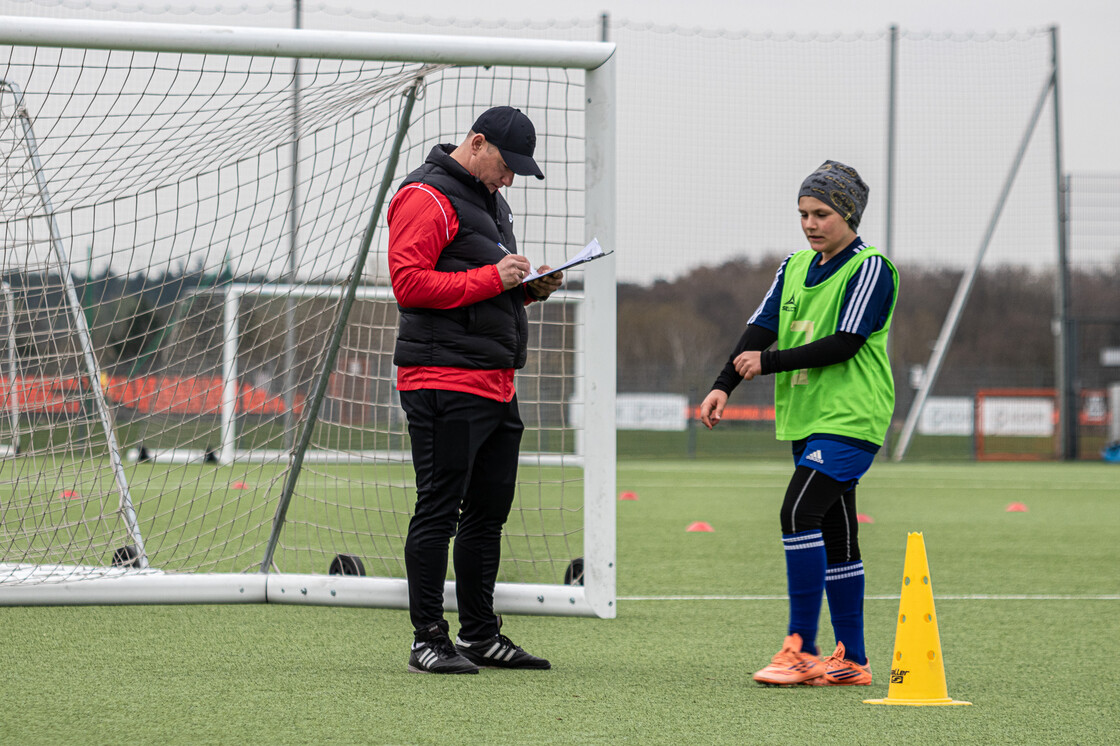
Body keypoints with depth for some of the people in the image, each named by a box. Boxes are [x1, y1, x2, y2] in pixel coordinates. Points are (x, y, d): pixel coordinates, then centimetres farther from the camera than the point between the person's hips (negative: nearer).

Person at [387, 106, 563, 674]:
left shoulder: (491, 200, 22)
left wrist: (530, 286, 10)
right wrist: (492, 278, -19)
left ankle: (479, 635, 20)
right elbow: (409, 282, -18)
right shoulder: (425, 197, -8)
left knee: (489, 510, 12)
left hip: (496, 386, 10)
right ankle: (428, 642, -5)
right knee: (439, 512, -7)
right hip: (444, 381, -10)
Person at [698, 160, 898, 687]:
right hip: (807, 419, 8)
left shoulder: (870, 269, -7)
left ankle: (802, 648, -19)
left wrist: (769, 362, -15)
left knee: (799, 511, -21)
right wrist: (724, 385, -8)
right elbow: (761, 327, 6)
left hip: (851, 420, -8)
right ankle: (851, 661, 15)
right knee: (834, 536, 10)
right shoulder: (795, 267, 15)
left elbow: (844, 344, -16)